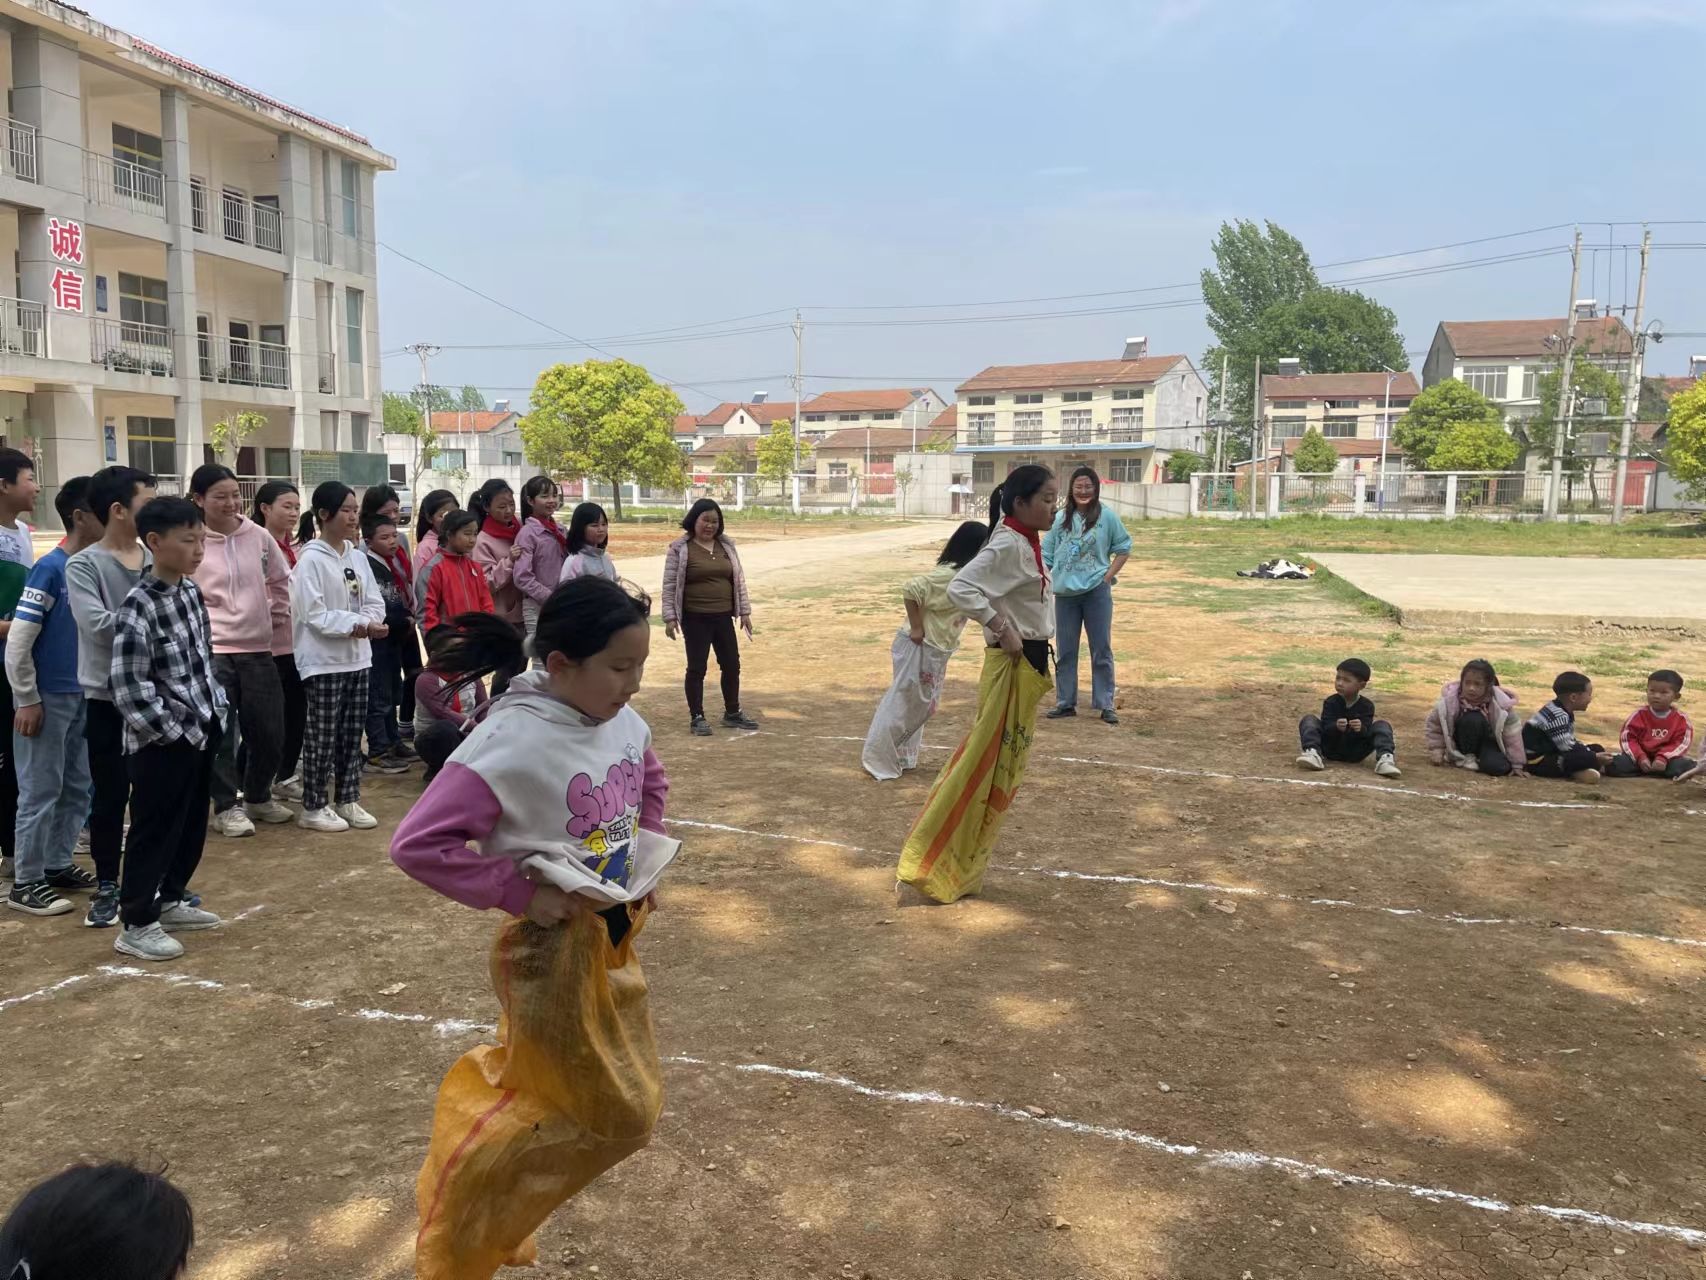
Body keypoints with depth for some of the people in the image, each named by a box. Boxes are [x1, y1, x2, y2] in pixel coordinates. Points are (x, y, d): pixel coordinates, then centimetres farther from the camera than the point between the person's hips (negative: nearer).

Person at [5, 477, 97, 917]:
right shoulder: (50, 568, -15)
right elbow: (18, 641, -16)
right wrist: (27, 700, -14)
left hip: (84, 696, 7)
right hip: (48, 697, -7)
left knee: (77, 787, 13)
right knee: (41, 790, 0)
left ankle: (58, 865, 26)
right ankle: (26, 882, 10)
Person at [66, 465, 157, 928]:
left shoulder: (158, 560, 4)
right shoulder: (83, 565, -9)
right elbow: (97, 625, -22)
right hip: (110, 700, -4)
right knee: (110, 797, 7)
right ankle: (107, 887, 22)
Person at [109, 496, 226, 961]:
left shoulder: (191, 590, 5)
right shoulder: (138, 607, -19)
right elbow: (130, 690, -20)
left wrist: (216, 711, 10)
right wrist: (178, 732, -17)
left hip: (202, 732, 8)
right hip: (162, 742, -8)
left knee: (192, 826, 18)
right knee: (155, 831, 3)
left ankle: (170, 901, 34)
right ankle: (136, 925, 15)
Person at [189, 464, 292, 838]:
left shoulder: (258, 536, 3)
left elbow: (281, 579, 18)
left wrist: (276, 615, 13)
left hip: (257, 648, 4)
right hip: (212, 651, -4)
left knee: (270, 731, 10)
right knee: (220, 734, 1)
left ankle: (258, 798, 30)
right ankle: (226, 808, 14)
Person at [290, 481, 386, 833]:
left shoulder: (357, 557, 9)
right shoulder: (311, 560, -12)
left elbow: (374, 602, 8)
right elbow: (314, 614, -17)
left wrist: (370, 622, -13)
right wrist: (356, 624, -21)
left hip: (357, 658, 7)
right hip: (324, 661, -7)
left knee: (353, 734, 12)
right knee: (323, 736, 1)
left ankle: (349, 800, 22)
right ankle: (313, 806, 11)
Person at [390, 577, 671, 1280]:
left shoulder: (623, 722, -3)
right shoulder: (512, 743, -25)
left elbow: (651, 784, 19)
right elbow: (417, 843, -26)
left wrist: (645, 857, 5)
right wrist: (520, 891, -24)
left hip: (615, 935, 7)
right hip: (552, 947, -7)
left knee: (628, 1108, 15)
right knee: (606, 1116, 6)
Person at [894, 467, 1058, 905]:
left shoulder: (1026, 542, 9)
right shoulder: (1008, 545, -19)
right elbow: (960, 589, -31)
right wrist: (1003, 630, -25)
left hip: (1028, 665, 10)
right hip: (1011, 667, -10)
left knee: (1003, 766, 15)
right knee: (982, 764, -6)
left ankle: (960, 863, 24)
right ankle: (926, 869, 1)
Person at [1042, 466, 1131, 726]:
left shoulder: (1106, 516, -2)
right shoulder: (1061, 518, 5)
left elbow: (1123, 549, 3)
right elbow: (1046, 553, 8)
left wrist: (1108, 577, -5)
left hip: (1096, 591, -3)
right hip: (1065, 592, 3)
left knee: (1101, 650, 2)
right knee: (1065, 651, 9)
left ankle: (1105, 705, 9)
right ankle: (1065, 703, 19)